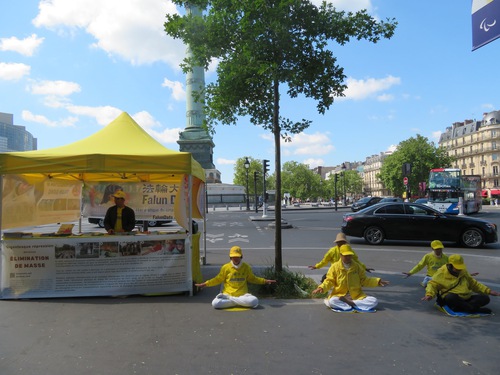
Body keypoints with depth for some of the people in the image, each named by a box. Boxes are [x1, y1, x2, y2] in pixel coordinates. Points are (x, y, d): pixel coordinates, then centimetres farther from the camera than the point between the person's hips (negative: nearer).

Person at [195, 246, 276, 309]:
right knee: (215, 303, -30)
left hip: (242, 294, 2)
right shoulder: (225, 267, 0)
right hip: (227, 294, -1)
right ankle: (238, 302, -16)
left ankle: (230, 300, -15)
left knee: (254, 301, -31)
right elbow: (218, 279, 10)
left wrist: (265, 281, 11)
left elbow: (252, 279, 18)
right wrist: (205, 284, 0)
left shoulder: (246, 267, 4)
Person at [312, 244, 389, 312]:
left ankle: (348, 302, -17)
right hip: (340, 295, -3)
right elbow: (329, 281, -2)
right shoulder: (335, 267, -2)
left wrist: (377, 281, -2)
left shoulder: (357, 266, 5)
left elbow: (364, 280, 11)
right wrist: (322, 287, -21)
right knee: (332, 301, -36)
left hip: (357, 295, 3)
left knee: (374, 301, -19)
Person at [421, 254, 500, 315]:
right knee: (451, 297, -40)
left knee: (485, 298, -15)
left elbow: (473, 283, 27)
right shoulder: (441, 272, -2)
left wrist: (488, 291, 18)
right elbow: (432, 284, -5)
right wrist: (429, 295, -24)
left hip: (466, 298, 6)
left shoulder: (463, 271, 16)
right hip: (451, 297, -6)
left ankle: (460, 308, -32)